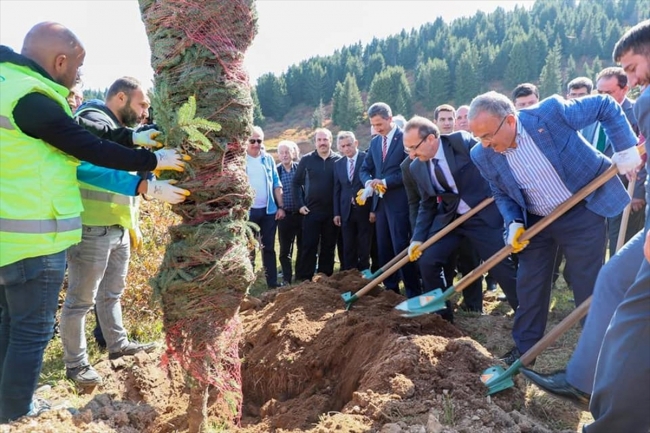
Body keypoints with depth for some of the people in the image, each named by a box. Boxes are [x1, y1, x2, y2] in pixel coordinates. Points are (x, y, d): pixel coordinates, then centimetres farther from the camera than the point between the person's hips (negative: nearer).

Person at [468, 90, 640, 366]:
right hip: (535, 221, 3)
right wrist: (513, 223, -12)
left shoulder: (551, 112, -23)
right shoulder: (483, 155, -12)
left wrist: (626, 148, -14)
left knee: (588, 287, 4)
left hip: (582, 212, -3)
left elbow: (606, 106, -8)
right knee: (529, 287, 8)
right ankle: (524, 349, 26)